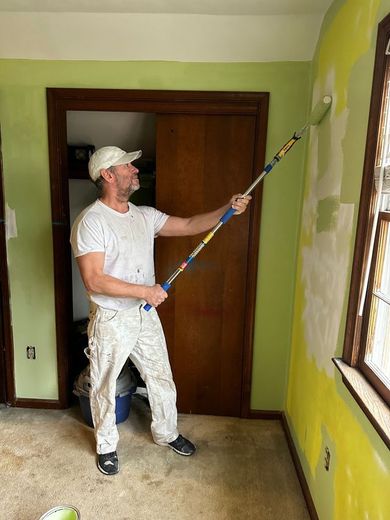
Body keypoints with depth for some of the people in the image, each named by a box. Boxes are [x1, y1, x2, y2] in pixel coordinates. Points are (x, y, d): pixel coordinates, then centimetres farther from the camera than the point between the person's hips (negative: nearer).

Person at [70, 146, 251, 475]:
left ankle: (166, 433, 44)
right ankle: (107, 446, 41)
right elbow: (94, 280, -23)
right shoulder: (90, 222, -18)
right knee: (105, 387, 15)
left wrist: (227, 210, -7)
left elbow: (189, 226, 5)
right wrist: (145, 291, -23)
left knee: (162, 378, 19)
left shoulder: (145, 215, 3)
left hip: (146, 315, 6)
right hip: (111, 320, -6)